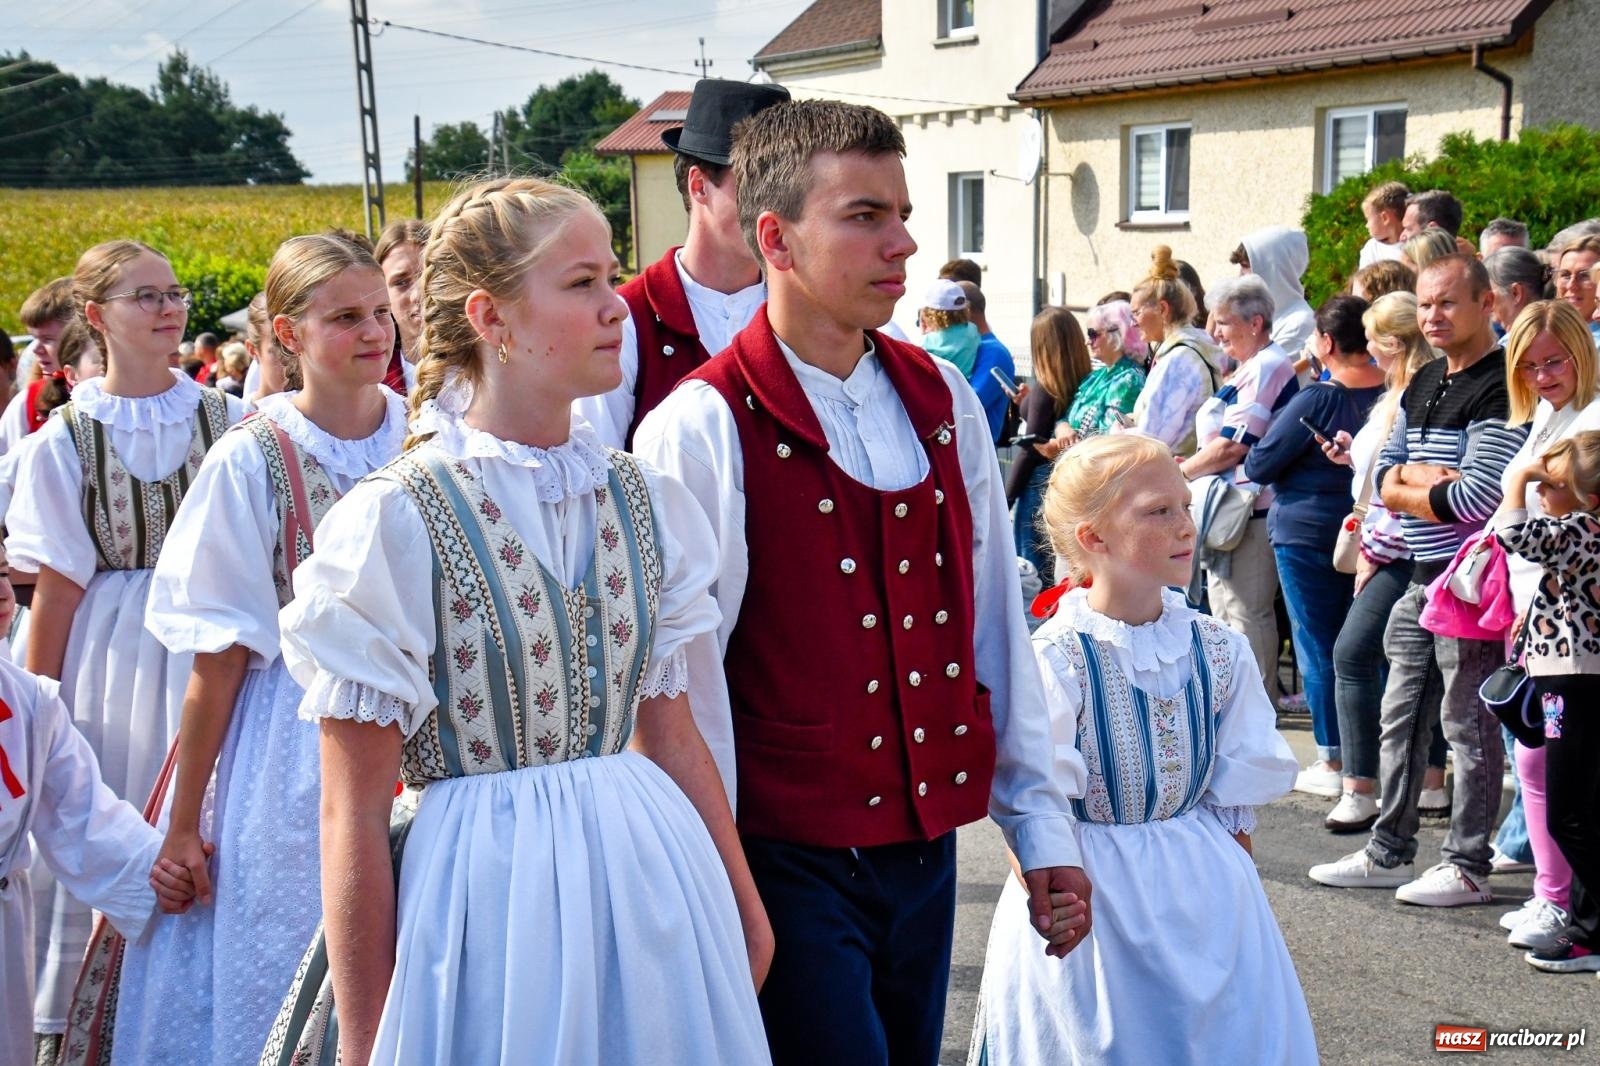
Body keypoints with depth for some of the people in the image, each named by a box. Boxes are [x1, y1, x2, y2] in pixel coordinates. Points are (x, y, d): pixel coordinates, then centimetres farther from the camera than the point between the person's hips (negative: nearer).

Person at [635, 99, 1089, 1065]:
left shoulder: (942, 401, 5)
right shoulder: (704, 430, -13)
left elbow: (995, 621, 10)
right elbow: (681, 685, -11)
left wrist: (1041, 823, 10)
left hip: (928, 845, 6)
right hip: (793, 861, -6)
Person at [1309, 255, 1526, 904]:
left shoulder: (1499, 389, -14)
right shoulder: (1422, 384, 14)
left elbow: (1479, 498, -21)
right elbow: (1383, 473, 12)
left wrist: (1407, 489, -6)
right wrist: (1423, 475, -10)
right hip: (1421, 573, 9)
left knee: (1468, 721, 0)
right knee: (1402, 716, 13)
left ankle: (1468, 865, 10)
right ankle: (1388, 852, 23)